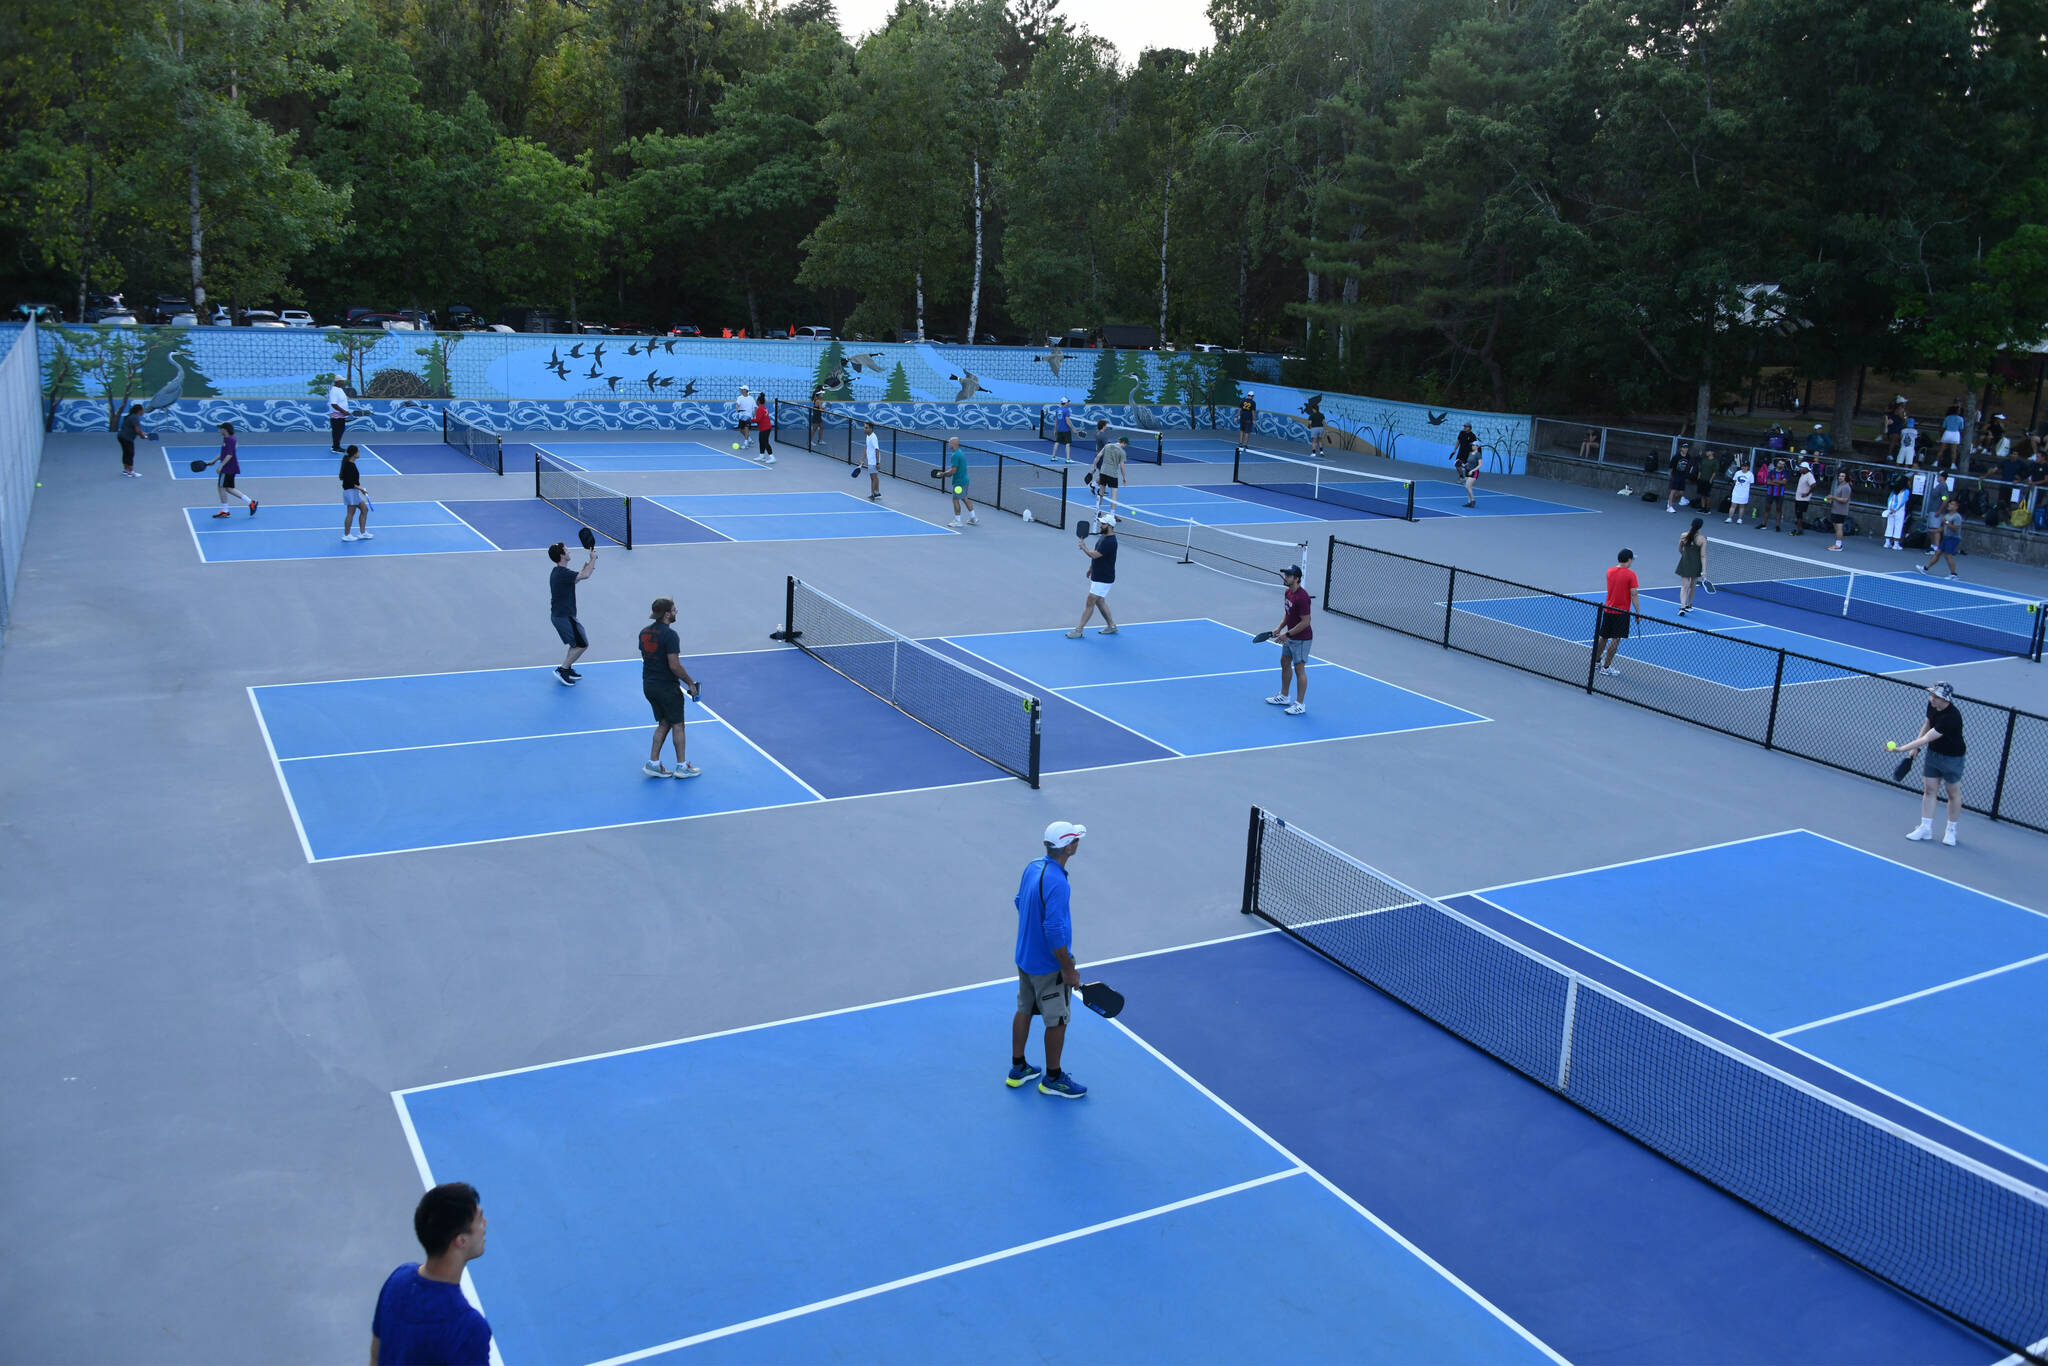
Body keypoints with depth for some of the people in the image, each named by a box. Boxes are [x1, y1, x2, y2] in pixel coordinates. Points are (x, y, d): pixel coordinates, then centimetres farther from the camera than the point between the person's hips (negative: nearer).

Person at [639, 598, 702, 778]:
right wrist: (690, 683, -12)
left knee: (664, 723, 18)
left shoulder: (644, 631, 5)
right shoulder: (669, 634, -20)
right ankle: (681, 766, 13)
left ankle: (653, 763, 15)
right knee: (677, 725, 6)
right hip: (667, 687, -8)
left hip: (648, 685, 8)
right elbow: (674, 665, -23)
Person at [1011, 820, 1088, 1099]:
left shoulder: (1032, 867, -3)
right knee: (1057, 1021, 9)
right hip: (1049, 966, -9)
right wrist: (1069, 969, -21)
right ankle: (1053, 1079, 24)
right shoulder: (1057, 883, -31)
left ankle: (1018, 1069, 35)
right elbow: (1055, 932, -31)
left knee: (1024, 1011, 21)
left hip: (1025, 958, 9)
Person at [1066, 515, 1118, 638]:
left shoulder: (1110, 541, -24)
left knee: (1090, 603, -7)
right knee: (1100, 601, 18)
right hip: (1097, 576, 10)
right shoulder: (1103, 536, 8)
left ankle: (1079, 630, -3)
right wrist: (1090, 568, 24)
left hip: (1103, 579, -10)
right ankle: (1111, 626, 29)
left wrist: (1083, 546, -14)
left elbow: (1094, 555, -29)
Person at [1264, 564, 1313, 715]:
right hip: (1289, 637, 10)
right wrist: (1280, 627, 4)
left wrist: (1287, 634, -21)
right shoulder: (1287, 592, 3)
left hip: (1301, 639, -10)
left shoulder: (1302, 597, -26)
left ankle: (1300, 704, 6)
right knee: (1284, 663, 19)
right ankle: (1283, 696, 35)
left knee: (1299, 669, -3)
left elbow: (1305, 622, -25)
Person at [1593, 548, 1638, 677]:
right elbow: (1633, 595, -15)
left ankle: (1596, 661, 31)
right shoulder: (1630, 575, -14)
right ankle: (1606, 667, 2)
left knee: (1603, 637, 18)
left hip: (1607, 609, 6)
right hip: (1622, 612, -6)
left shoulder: (1609, 572, 3)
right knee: (1615, 640, 0)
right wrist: (1638, 613, -9)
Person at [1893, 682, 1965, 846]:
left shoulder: (1951, 717, -33)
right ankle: (1926, 828, 15)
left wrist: (1902, 748, -34)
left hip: (1952, 758, -7)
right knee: (1928, 790, 8)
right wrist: (1915, 747, 8)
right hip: (1932, 753, 7)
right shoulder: (1932, 705, -10)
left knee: (1954, 793, 10)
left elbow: (1927, 738, -33)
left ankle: (1951, 830, 24)